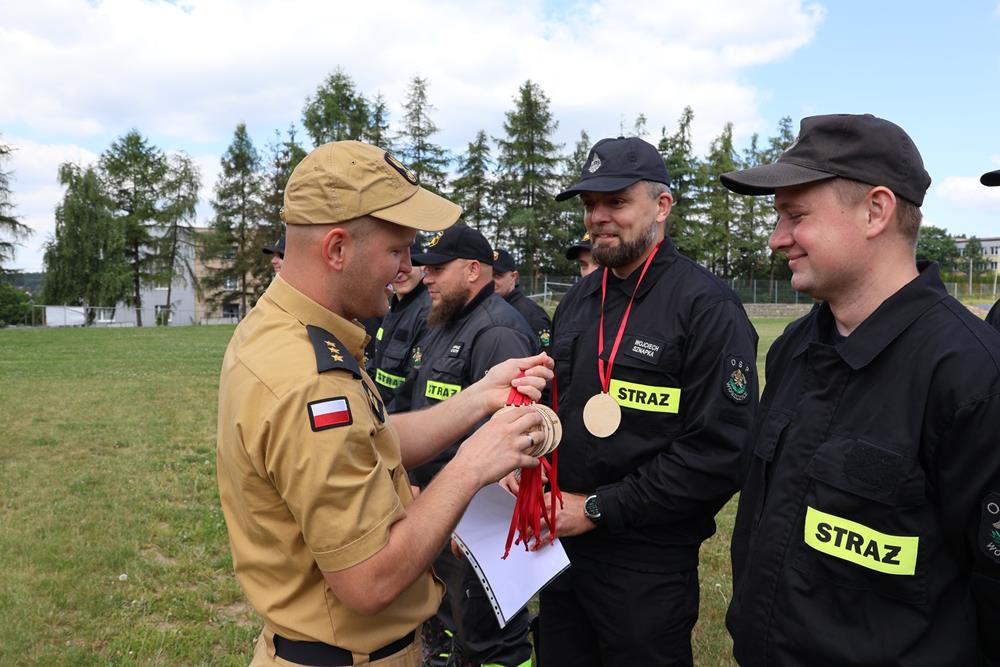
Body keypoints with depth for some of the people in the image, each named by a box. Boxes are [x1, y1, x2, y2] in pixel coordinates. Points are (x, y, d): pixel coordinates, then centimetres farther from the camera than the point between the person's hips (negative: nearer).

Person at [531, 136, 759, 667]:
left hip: (647, 563, -6)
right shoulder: (577, 301, 8)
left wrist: (599, 509, -18)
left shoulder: (707, 307, -15)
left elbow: (720, 452, -21)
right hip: (561, 543, 7)